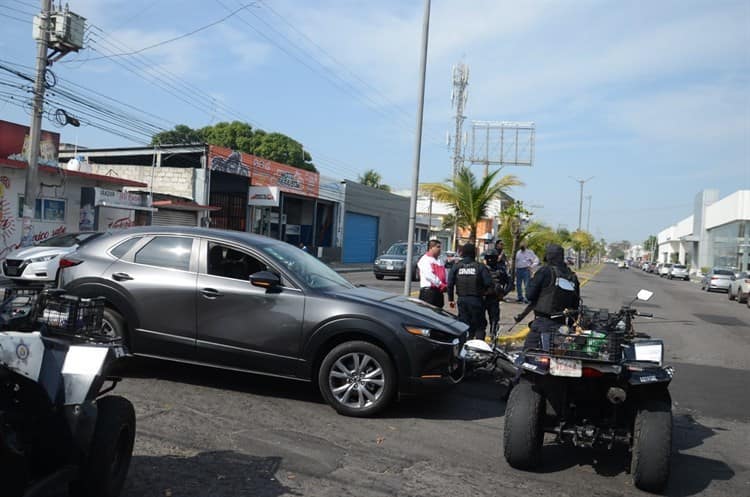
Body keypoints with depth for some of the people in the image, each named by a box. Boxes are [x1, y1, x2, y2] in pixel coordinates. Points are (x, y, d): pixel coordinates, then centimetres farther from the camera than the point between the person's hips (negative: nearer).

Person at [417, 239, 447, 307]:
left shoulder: (440, 261, 20)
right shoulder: (425, 259, -5)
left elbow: (444, 275, 16)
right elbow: (429, 275, -16)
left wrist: (445, 285, -3)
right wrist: (440, 284, -17)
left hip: (439, 291, 8)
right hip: (428, 290, -8)